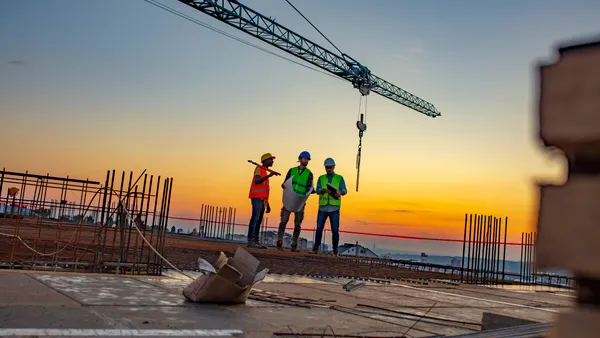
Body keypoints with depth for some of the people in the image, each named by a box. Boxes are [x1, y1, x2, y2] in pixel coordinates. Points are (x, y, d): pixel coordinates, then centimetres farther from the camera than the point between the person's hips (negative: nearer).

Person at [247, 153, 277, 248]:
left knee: (259, 220, 4)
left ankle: (255, 241, 3)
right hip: (257, 198, -9)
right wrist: (269, 175, -29)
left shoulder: (265, 172, 26)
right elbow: (256, 181, -19)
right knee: (255, 218, -16)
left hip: (262, 199, 9)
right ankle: (251, 241, -20)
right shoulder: (259, 169, 1)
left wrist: (267, 204, 24)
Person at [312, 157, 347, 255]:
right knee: (319, 228, -3)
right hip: (323, 207, 1)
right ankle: (315, 249, 5)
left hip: (334, 208, -1)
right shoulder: (321, 178, 11)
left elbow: (344, 190, -5)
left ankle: (335, 250, 7)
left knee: (335, 230, -5)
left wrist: (340, 192, -29)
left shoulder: (339, 178, 7)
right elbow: (318, 191, -3)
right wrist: (324, 190, -26)